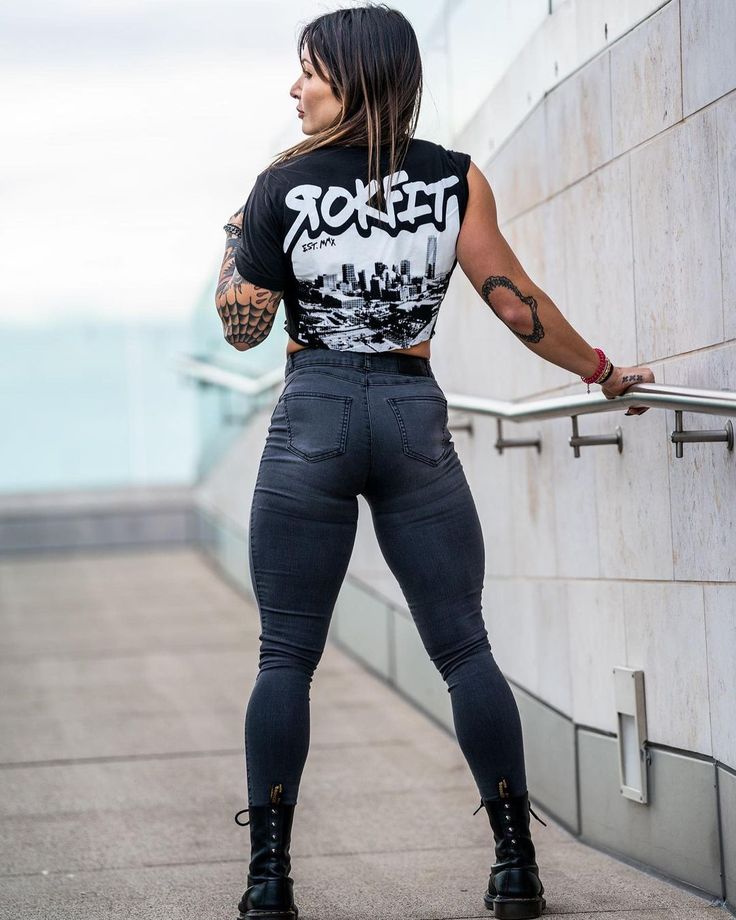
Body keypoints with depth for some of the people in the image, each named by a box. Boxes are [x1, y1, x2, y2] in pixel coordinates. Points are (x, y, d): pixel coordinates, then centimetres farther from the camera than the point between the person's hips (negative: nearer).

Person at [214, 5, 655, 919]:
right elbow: (516, 302, 0)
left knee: (285, 656, 4)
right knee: (464, 647, 6)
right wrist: (601, 370, 13)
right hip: (415, 419, 1)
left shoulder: (282, 185, -2)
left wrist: (236, 240, 18)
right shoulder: (455, 179, 1)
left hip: (311, 421, -1)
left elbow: (242, 326, 1)